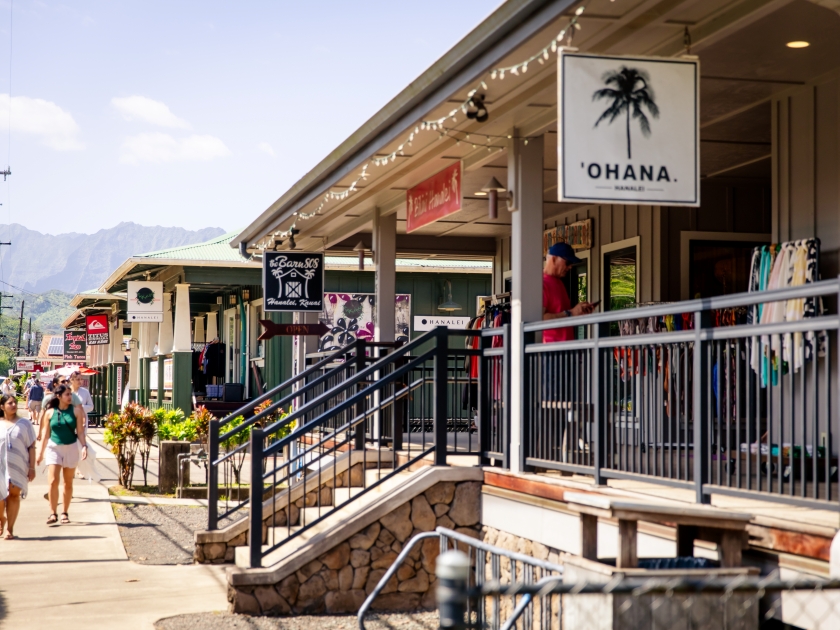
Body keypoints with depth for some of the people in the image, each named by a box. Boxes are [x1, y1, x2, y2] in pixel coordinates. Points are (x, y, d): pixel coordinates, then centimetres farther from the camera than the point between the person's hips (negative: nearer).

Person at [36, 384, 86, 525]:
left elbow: (80, 431, -1)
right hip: (54, 448, -1)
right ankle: (53, 513, -5)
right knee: (53, 481, -12)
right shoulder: (50, 412, -1)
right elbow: (46, 434, 5)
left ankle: (65, 513, 19)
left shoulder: (76, 411, -1)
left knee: (68, 483, 9)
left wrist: (84, 446, -14)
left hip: (71, 448, 1)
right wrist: (40, 452, 5)